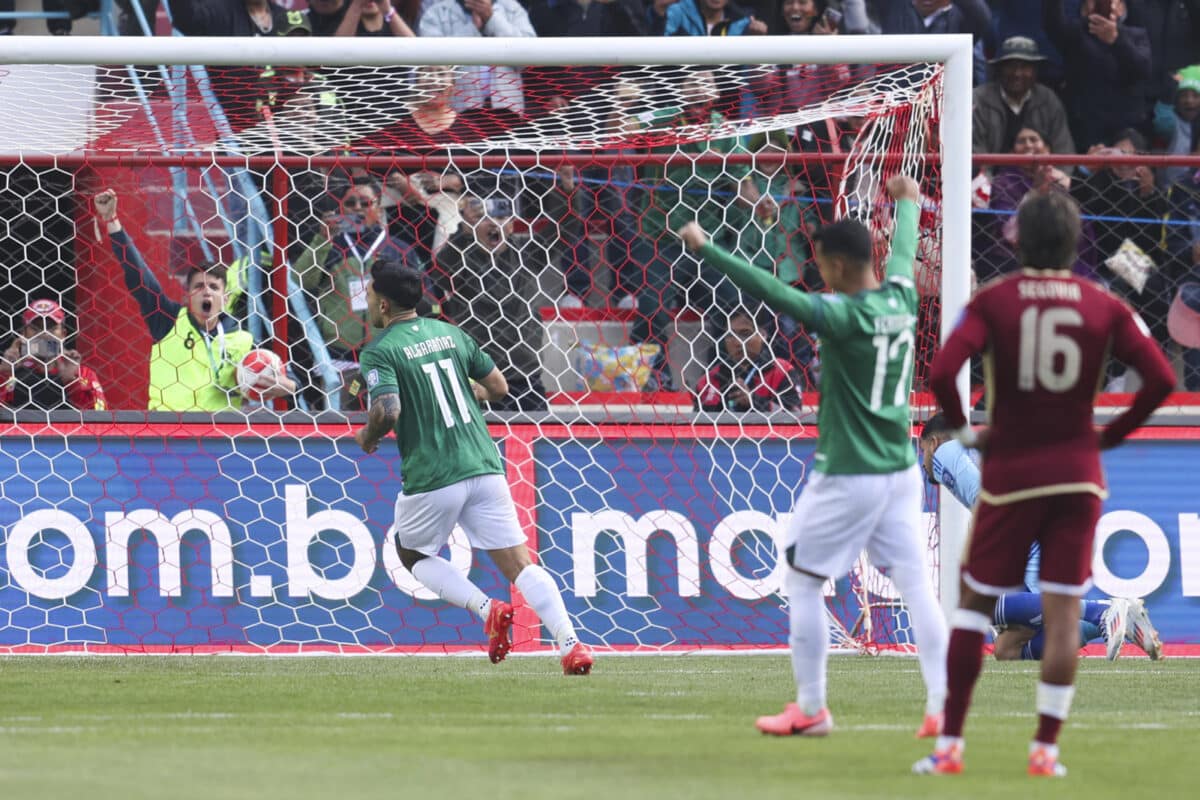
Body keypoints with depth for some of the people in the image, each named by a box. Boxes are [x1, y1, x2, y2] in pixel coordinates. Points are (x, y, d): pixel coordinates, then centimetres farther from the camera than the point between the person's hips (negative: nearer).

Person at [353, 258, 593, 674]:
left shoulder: (380, 352, -6)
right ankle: (571, 644, -14)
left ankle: (487, 608, -1)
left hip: (432, 479, -5)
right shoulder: (451, 334, 12)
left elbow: (388, 411, -21)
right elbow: (498, 386, 17)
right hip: (484, 467, 5)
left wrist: (368, 437, 0)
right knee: (519, 564, 3)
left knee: (412, 553, 20)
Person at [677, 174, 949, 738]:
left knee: (802, 581, 7)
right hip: (901, 468, 7)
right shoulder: (901, 298, 1)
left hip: (848, 475, -7)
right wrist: (908, 203, 43)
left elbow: (773, 293, -25)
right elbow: (904, 249, 22)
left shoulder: (843, 316, -19)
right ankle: (943, 704, -5)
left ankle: (810, 708, 10)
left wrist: (706, 250, -21)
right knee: (915, 585, 3)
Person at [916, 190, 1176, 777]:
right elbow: (1161, 379, -8)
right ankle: (1045, 750, 0)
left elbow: (942, 373, -20)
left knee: (975, 601, 10)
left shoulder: (992, 302, -7)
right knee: (1064, 611, 3)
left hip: (1010, 473, -1)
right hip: (1077, 474, 1)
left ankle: (950, 745, 7)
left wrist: (965, 431, -3)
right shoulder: (1104, 308, -1)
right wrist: (1112, 434, 3)